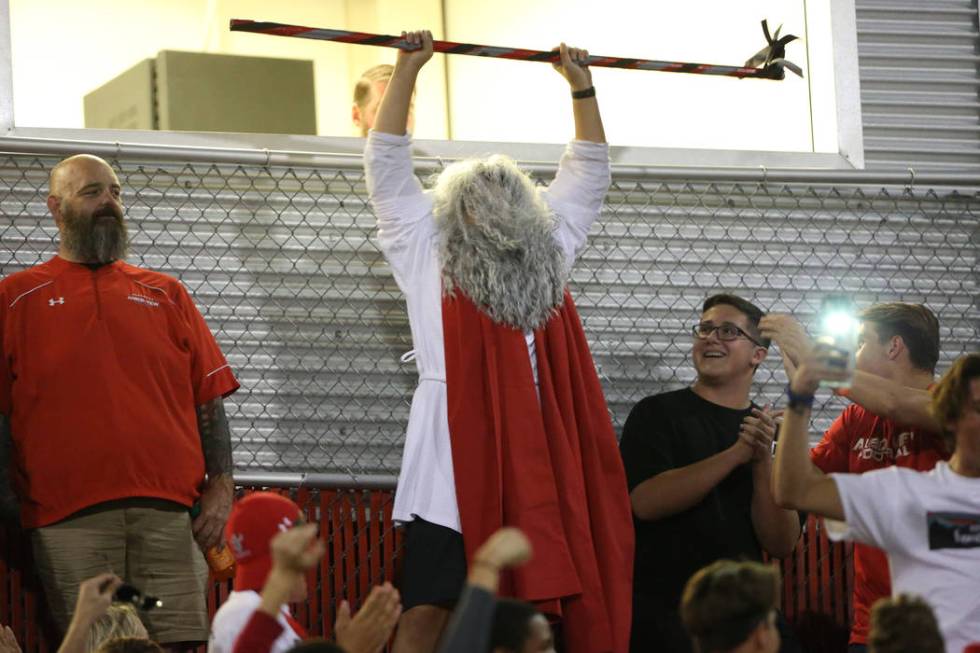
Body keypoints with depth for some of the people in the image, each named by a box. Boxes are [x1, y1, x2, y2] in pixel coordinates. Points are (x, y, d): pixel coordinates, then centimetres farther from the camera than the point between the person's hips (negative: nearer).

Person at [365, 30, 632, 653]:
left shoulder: (547, 251, 18)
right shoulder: (426, 252, 10)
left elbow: (588, 173, 28)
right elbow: (388, 163, 8)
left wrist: (583, 85, 25)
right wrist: (408, 69, 6)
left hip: (534, 467, 3)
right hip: (452, 468, -3)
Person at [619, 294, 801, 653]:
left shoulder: (771, 429, 10)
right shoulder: (656, 414, 1)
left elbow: (781, 544, 2)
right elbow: (646, 501, -16)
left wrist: (763, 461, -13)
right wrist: (736, 454, -20)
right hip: (663, 607, -3)